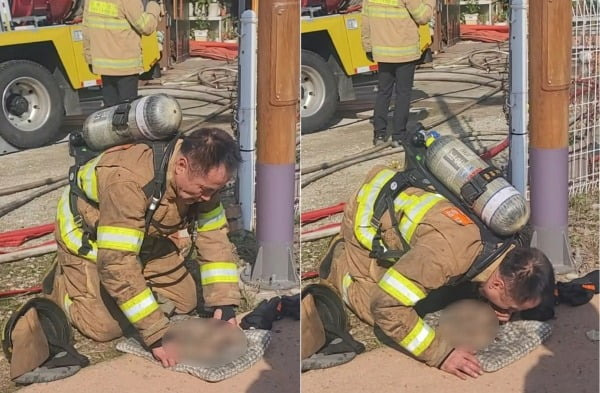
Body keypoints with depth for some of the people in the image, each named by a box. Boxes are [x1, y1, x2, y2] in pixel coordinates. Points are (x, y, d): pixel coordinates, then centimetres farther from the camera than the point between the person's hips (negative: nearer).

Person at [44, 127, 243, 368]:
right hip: (88, 239, -6)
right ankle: (62, 281, 12)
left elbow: (214, 237, -13)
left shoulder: (201, 177, -21)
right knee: (107, 327, -15)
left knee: (185, 302, 0)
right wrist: (156, 335, -41)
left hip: (146, 238, 6)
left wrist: (224, 304, -23)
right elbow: (118, 264, -42)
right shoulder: (128, 183, -43)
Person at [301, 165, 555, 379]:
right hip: (367, 217, -7)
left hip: (402, 202, 7)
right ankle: (342, 260, 12)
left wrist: (498, 307, -14)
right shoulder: (447, 253, -44)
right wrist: (441, 354, -39)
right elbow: (387, 306, -41)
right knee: (373, 311, -12)